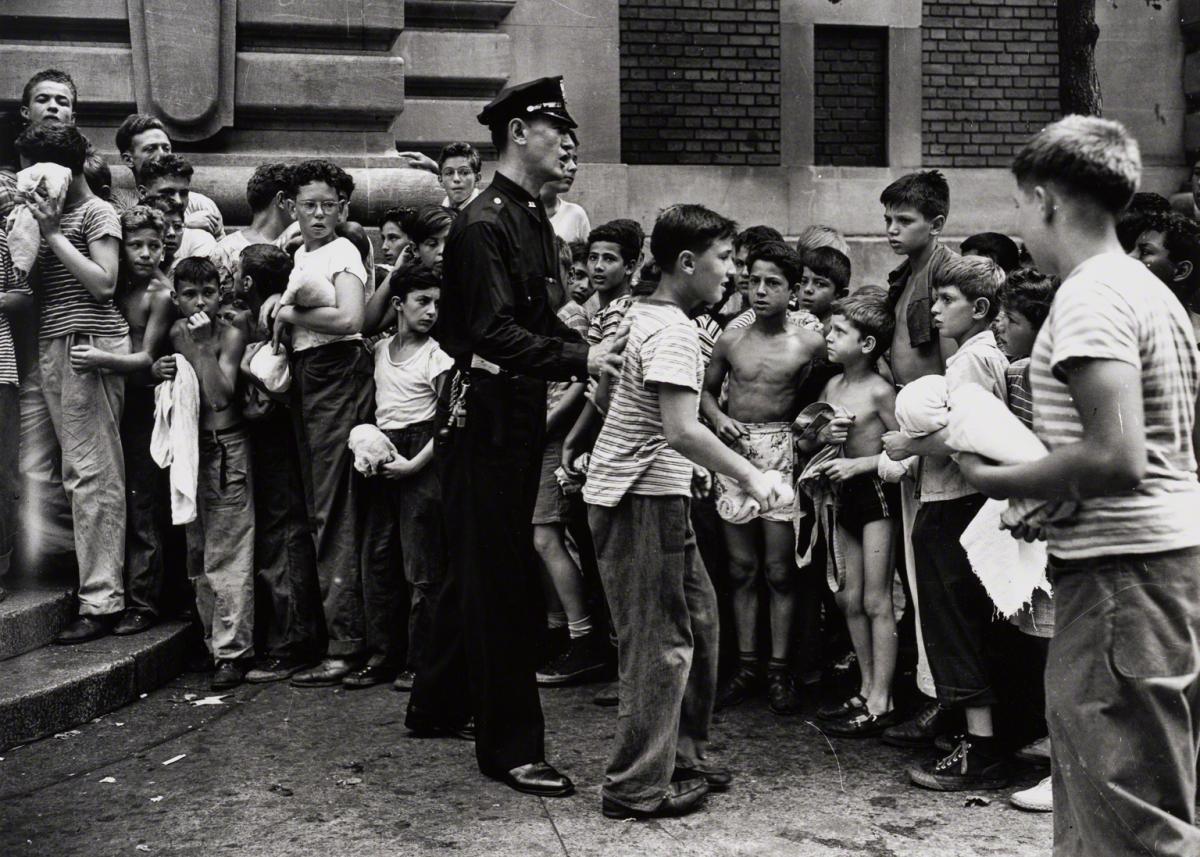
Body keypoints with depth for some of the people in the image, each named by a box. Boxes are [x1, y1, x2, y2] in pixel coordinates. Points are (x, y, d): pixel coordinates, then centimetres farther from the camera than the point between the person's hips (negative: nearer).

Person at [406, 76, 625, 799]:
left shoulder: (535, 218, 12)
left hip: (523, 414, 10)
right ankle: (511, 746, 8)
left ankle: (438, 705, 35)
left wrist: (595, 347, 1)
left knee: (481, 563, 19)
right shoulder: (483, 224, -17)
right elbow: (496, 332, -26)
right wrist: (581, 359, -33)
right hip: (491, 415, -10)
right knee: (503, 575, -3)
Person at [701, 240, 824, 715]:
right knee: (742, 567, 8)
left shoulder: (809, 344, -3)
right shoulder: (730, 341, 4)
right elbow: (706, 390, 13)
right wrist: (719, 418, -4)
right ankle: (747, 665, 17)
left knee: (779, 569, 0)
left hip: (782, 453, -2)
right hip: (734, 451, 3)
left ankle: (779, 670, 11)